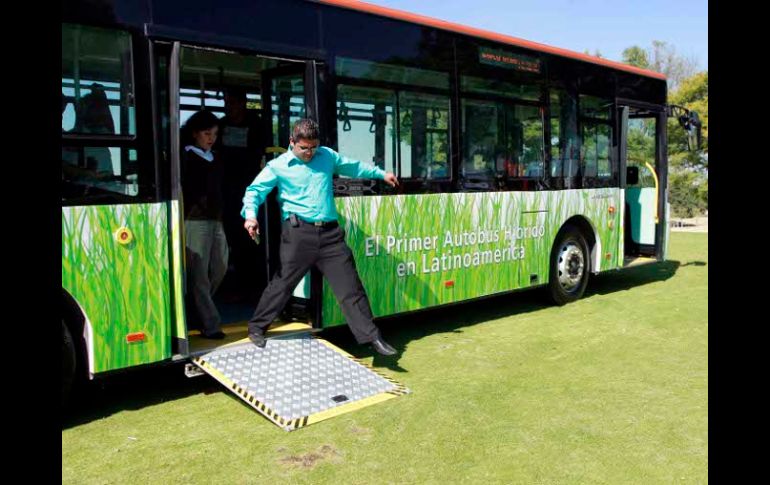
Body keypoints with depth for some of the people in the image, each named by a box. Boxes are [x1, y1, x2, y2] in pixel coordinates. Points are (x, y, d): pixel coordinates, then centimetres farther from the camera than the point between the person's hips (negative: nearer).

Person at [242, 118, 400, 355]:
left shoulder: (327, 155, 14)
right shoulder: (278, 166, 2)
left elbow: (352, 166, 29)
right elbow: (255, 190, -2)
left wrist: (381, 173, 33)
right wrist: (250, 214, -21)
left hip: (330, 232, 3)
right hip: (298, 232, -3)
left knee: (350, 286, 3)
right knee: (282, 283, 1)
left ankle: (371, 336, 9)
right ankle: (257, 327, 22)